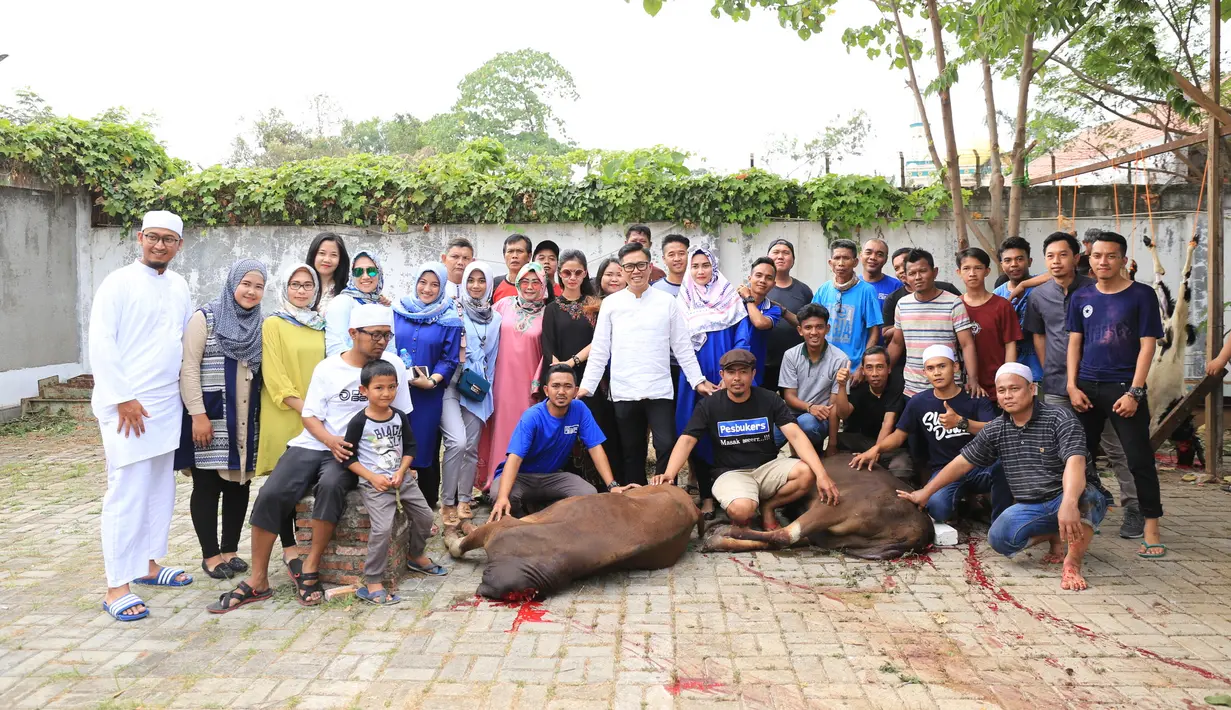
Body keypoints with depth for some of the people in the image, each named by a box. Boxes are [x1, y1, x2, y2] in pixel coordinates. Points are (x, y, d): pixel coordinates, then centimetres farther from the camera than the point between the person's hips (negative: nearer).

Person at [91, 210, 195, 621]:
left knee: (161, 489, 13)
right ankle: (117, 587, -1)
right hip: (128, 406, -7)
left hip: (167, 403, 7)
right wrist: (122, 399, -16)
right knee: (127, 493, -6)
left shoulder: (179, 286, 11)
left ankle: (147, 564, 27)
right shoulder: (119, 283, -7)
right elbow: (101, 344, -12)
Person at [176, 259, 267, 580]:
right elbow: (188, 368, -10)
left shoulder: (260, 325, 10)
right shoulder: (205, 317, -5)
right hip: (209, 418, -5)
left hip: (245, 420, 5)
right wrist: (198, 414, -16)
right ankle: (211, 554, 13)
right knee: (207, 486, 2)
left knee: (239, 484, 9)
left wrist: (260, 416, 8)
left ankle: (230, 550, 21)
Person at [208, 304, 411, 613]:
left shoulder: (393, 365, 1)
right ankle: (257, 581, -8)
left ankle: (309, 571, -20)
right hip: (313, 444, 2)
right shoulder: (327, 368, 2)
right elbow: (310, 416, 2)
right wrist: (330, 440, -18)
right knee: (271, 494, -20)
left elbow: (400, 417, 8)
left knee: (331, 484, -34)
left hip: (355, 451, -2)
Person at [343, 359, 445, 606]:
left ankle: (416, 556, 39)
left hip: (402, 479, 6)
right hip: (374, 483, -6)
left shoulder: (400, 417, 2)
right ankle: (372, 583, -11)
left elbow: (410, 447, 9)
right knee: (382, 529, -20)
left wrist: (401, 472, -7)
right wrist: (373, 477, -16)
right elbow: (348, 457, -8)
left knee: (425, 516, 11)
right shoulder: (359, 422, -11)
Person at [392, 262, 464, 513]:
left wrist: (431, 381, -15)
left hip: (429, 394, -2)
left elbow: (450, 360, -2)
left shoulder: (449, 320, -1)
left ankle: (428, 506, 16)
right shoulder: (398, 311, 6)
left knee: (425, 447, 3)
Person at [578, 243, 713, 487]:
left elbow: (682, 347, 6)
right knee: (632, 454, 9)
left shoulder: (667, 302, 3)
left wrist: (698, 381, 3)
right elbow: (599, 350, 6)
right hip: (623, 393, 1)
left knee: (667, 447, -8)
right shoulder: (610, 303, 5)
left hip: (660, 391, -1)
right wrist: (587, 385, 1)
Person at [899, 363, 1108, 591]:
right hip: (1030, 507, 5)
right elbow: (962, 462, 10)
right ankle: (1055, 535, 5)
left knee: (1087, 496, -41)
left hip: (1073, 499, -5)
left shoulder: (1060, 419, -14)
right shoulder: (995, 430, 3)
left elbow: (1074, 462, -31)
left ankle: (1073, 562, -20)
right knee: (999, 538, -25)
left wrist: (1069, 504, -49)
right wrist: (925, 492, 11)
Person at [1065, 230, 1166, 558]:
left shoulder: (1141, 295, -3)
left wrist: (1134, 392, -13)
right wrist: (1072, 386, 0)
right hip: (1086, 387, 4)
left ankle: (1151, 529, 6)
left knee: (1139, 458, -3)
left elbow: (1147, 345, -6)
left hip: (1124, 389, -4)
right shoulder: (1081, 298, 8)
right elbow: (1074, 343, 10)